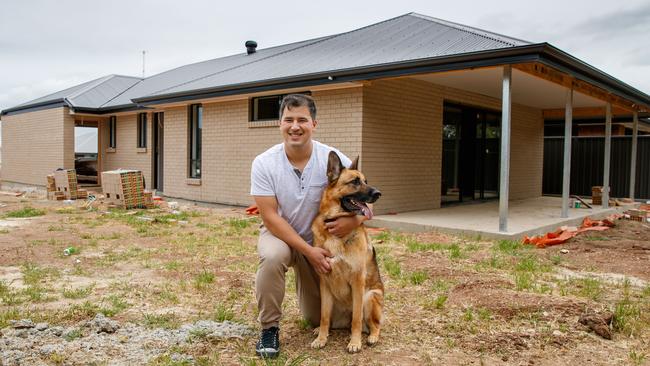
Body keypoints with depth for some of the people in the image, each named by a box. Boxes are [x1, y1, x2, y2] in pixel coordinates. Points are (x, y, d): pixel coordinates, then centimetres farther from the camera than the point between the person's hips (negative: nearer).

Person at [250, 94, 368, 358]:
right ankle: (269, 327, -14)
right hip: (280, 233, -1)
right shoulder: (264, 163, -21)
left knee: (318, 318, 9)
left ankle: (304, 279, 43)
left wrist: (355, 219, -38)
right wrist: (308, 251, -28)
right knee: (272, 257, -38)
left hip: (321, 238, 2)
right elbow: (270, 217, -22)